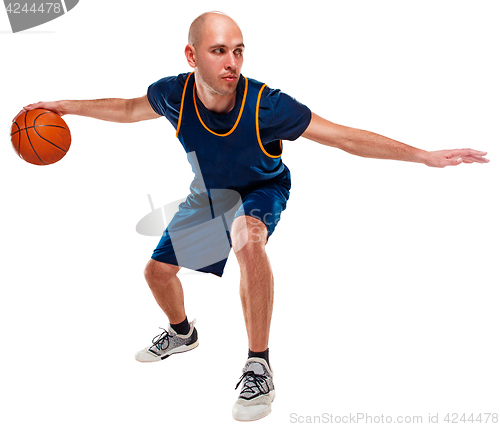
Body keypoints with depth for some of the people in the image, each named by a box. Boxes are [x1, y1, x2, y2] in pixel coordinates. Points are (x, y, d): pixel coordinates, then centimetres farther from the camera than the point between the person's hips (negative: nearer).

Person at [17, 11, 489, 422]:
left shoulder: (266, 106, -35)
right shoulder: (173, 94, -25)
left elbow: (346, 137, -30)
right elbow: (129, 109, -1)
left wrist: (425, 155, -32)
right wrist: (64, 106, 3)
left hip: (262, 190, -5)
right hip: (207, 193, 5)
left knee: (246, 235, -40)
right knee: (157, 271, 11)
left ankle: (259, 366, -26)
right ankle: (181, 333, 46)